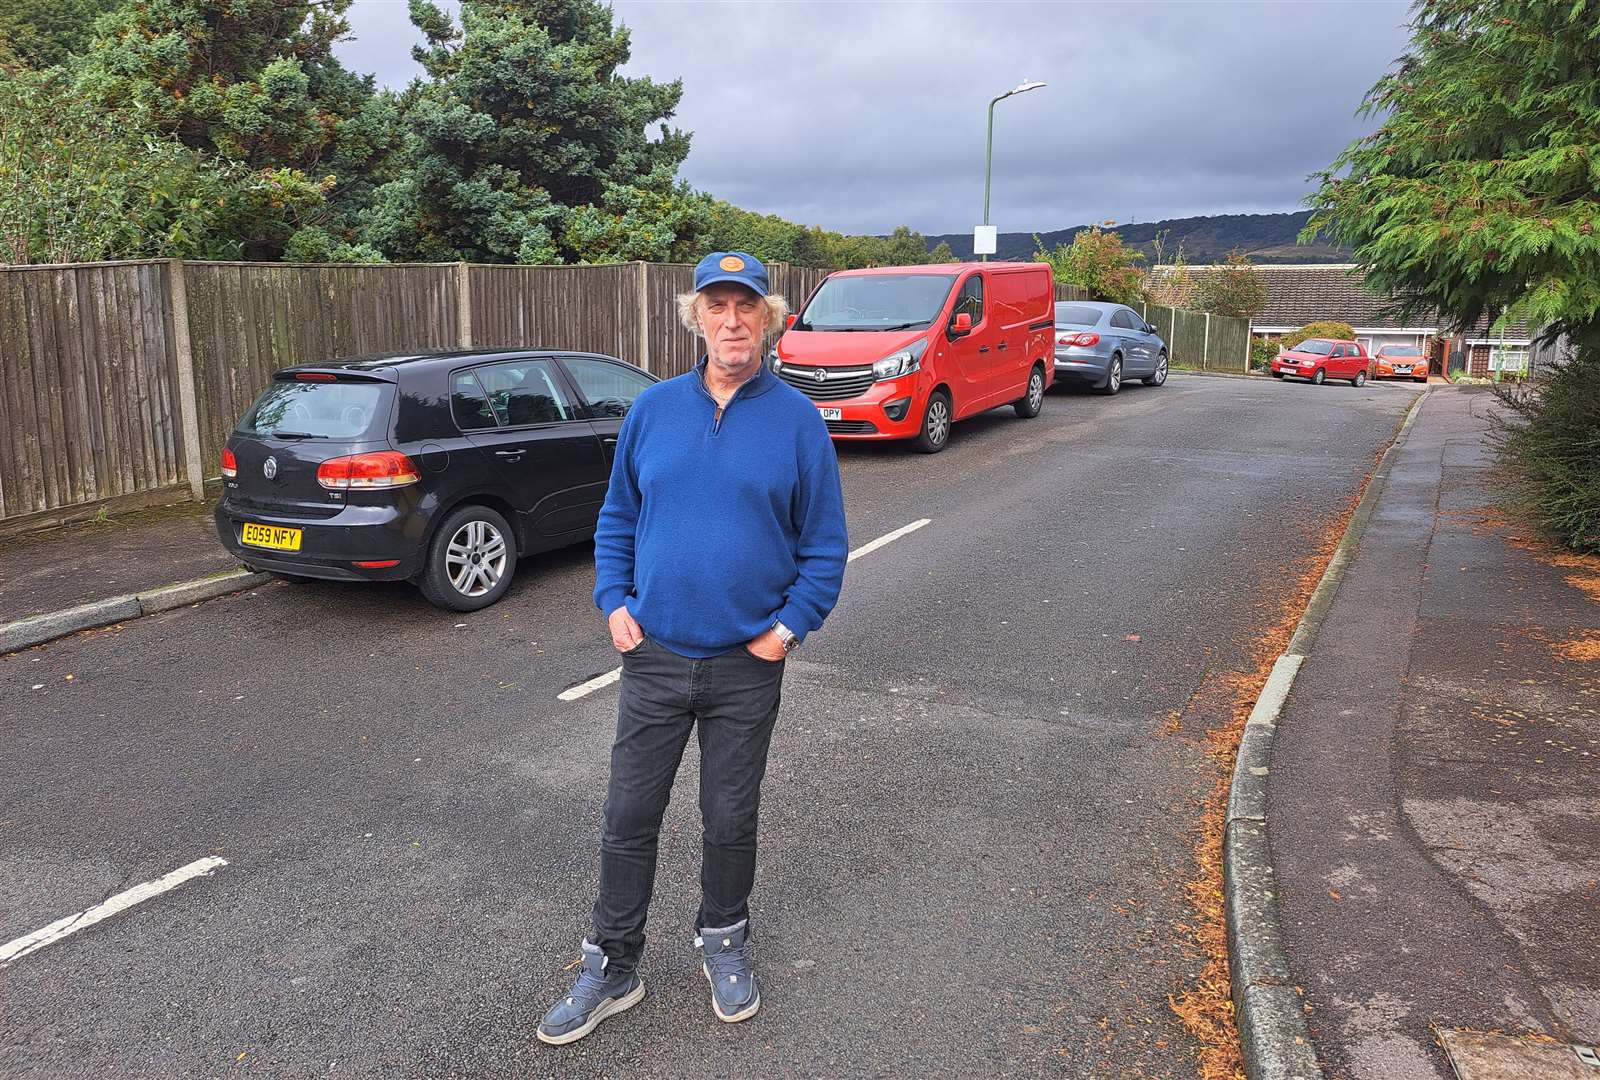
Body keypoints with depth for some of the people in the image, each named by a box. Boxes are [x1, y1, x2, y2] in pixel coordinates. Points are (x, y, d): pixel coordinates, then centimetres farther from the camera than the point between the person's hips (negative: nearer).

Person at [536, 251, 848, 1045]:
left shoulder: (797, 419, -5)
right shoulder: (654, 408, 1)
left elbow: (824, 542, -1)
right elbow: (617, 517, 9)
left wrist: (790, 625, -9)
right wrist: (614, 602, -1)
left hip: (748, 665, -1)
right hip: (654, 655, 2)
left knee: (731, 819, 14)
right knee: (629, 817, 8)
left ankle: (723, 942, 38)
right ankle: (613, 966, 26)